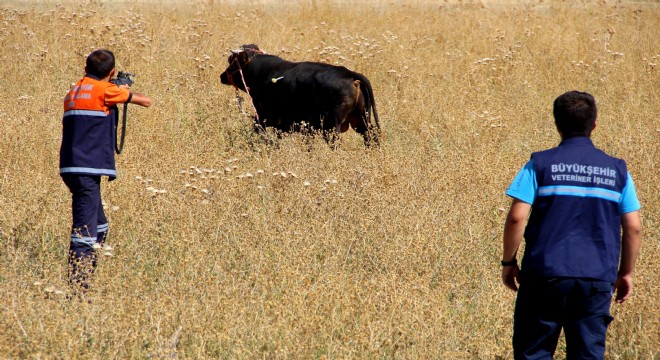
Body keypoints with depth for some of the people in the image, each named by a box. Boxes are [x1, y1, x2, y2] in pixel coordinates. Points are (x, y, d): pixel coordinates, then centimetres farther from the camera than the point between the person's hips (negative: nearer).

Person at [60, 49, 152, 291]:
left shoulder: (74, 92, 16)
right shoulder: (105, 90, -6)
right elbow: (146, 102, 1)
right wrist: (128, 92, 23)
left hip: (71, 168, 8)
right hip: (87, 169, -8)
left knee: (99, 226, 20)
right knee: (85, 230, -11)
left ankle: (83, 280, 23)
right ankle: (77, 287, -15)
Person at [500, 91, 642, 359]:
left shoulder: (540, 164, -2)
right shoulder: (616, 170, 6)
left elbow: (517, 218, -9)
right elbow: (634, 228, 4)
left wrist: (508, 262, 3)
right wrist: (625, 273, 16)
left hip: (545, 275, -2)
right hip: (597, 279, 2)